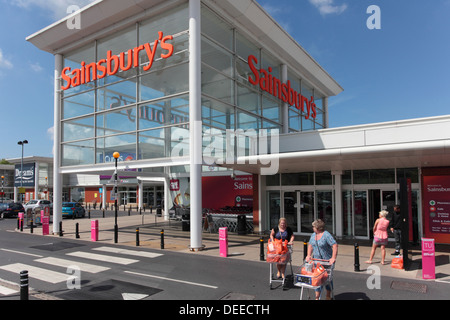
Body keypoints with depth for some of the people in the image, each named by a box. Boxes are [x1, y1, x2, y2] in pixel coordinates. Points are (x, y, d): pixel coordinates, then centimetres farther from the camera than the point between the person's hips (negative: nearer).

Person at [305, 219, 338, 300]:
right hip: (316, 260, 6)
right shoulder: (313, 235, 7)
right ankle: (317, 297, 11)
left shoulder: (327, 235, -16)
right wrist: (309, 255, 4)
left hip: (327, 261, -5)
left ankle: (328, 296, 26)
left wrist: (333, 258, -28)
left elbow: (335, 245, -22)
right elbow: (310, 245, 16)